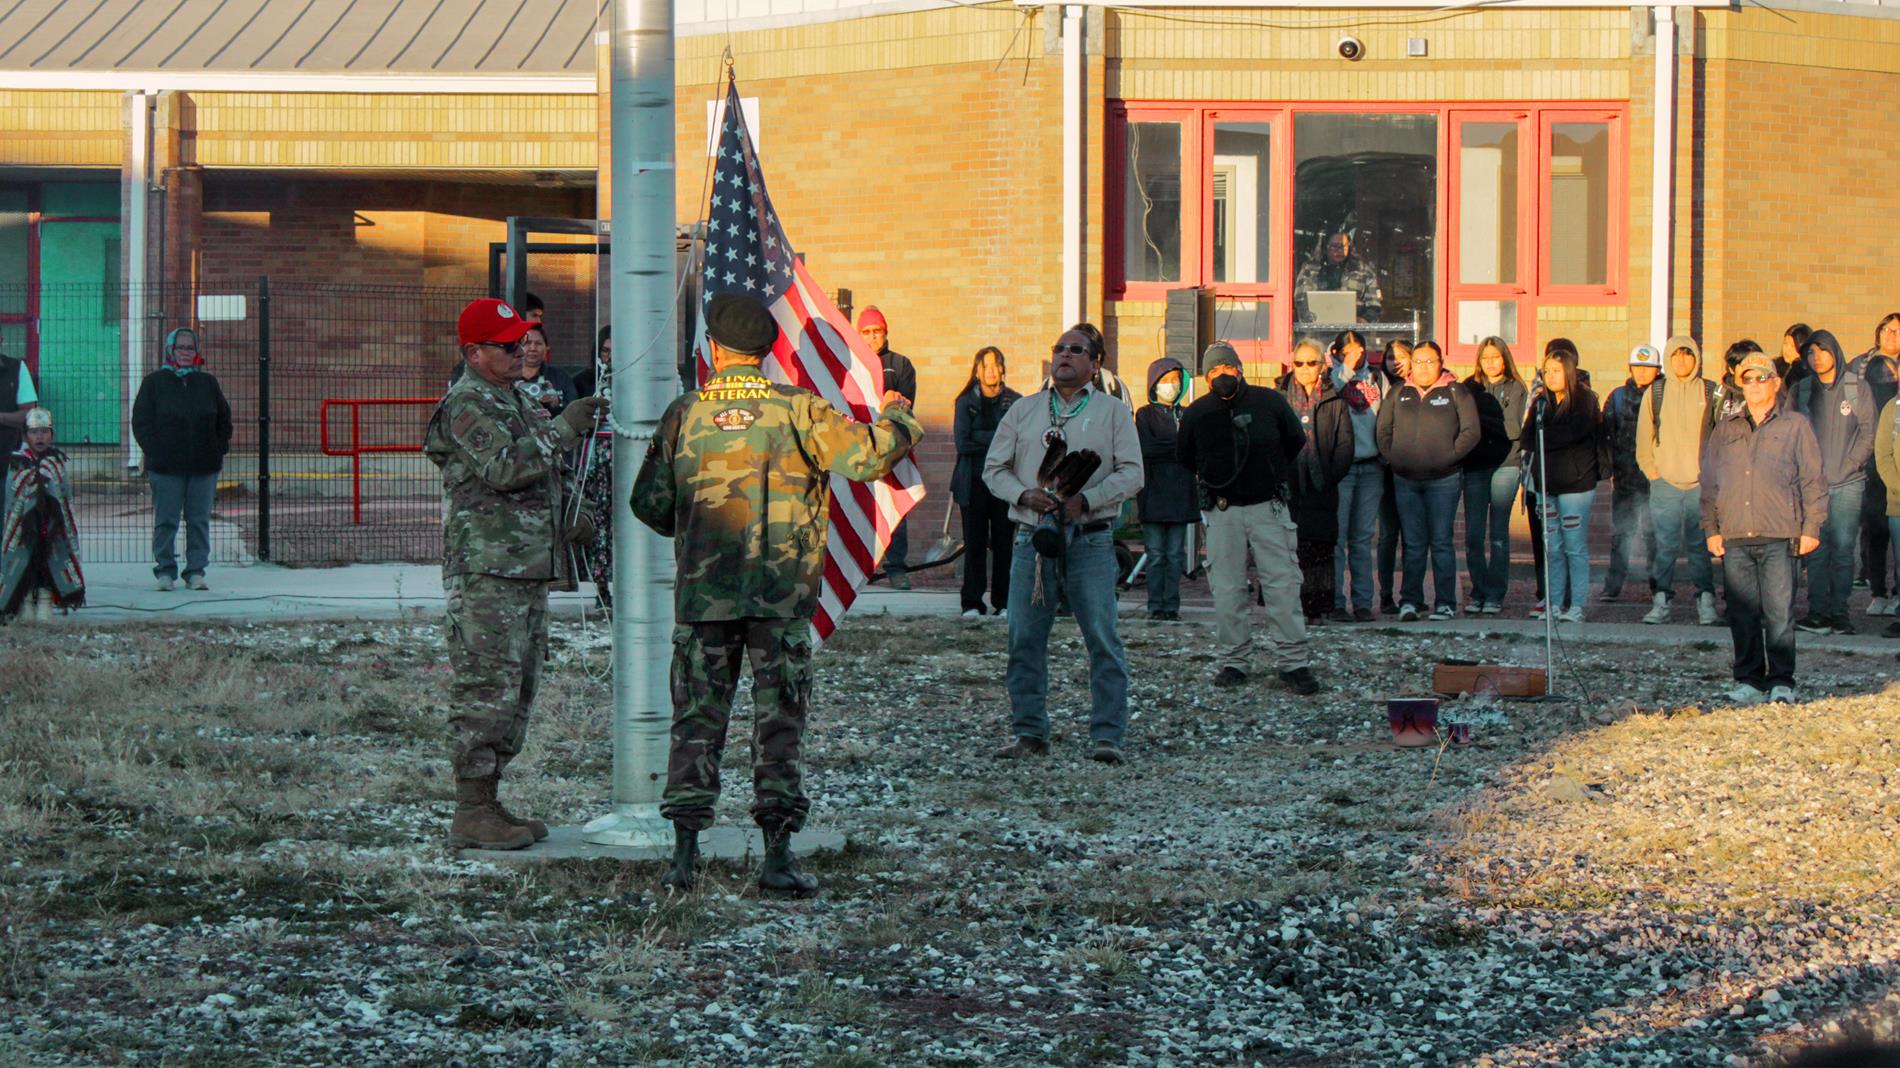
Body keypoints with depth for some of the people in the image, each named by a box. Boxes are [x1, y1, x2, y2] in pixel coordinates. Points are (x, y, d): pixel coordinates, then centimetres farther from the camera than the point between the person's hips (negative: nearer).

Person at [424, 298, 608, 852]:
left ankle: (488, 801, 17)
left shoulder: (517, 401, 21)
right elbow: (504, 467, -24)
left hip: (528, 572, 10)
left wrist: (567, 522, 15)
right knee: (486, 690, -10)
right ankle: (471, 813, -8)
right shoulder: (467, 405, -10)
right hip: (486, 572, -10)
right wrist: (562, 429, -21)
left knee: (517, 690, 11)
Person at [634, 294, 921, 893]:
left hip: (703, 593, 1)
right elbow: (868, 457, -5)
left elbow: (650, 504, 7)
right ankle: (778, 856, 0)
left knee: (697, 718, 8)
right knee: (780, 721, 3)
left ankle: (685, 850, 4)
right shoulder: (797, 409, -3)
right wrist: (897, 418, 16)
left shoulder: (683, 415, 2)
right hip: (782, 595, -1)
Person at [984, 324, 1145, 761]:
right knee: (1025, 638, 2)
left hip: (1090, 539, -3)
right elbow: (994, 468, 12)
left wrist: (1085, 501, -14)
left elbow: (1131, 473, -1)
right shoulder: (1023, 410, 15)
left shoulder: (1114, 412, 7)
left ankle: (1106, 735, -2)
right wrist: (1024, 494, -7)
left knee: (1102, 637, -7)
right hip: (1032, 536, 3)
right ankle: (1029, 733, 11)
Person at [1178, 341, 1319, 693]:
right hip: (1223, 510, 1)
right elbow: (1187, 458, 18)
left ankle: (1293, 661, -1)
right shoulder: (1197, 414, 2)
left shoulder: (1268, 402, -1)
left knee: (1283, 584, -4)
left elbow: (1295, 441, 14)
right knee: (1227, 589, 1)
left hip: (1269, 507, -1)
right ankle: (1232, 661, 10)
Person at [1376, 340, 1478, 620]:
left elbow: (1470, 431, -2)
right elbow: (1383, 429, 16)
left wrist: (1448, 456, -9)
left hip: (1442, 481, -3)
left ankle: (1446, 603, 3)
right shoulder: (1399, 393, 11)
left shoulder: (1455, 392, 1)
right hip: (1405, 480, 3)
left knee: (1441, 542, -2)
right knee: (1413, 543, 5)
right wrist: (1392, 457, 3)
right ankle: (1409, 600, 9)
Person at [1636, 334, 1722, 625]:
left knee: (1699, 544, -1)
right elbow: (1643, 438, 11)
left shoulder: (1712, 393, 5)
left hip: (1701, 483, -1)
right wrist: (1652, 472, 3)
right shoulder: (1655, 393, 7)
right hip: (1665, 482, 1)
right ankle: (1661, 602, 2)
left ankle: (1706, 602, 3)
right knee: (1665, 545, 0)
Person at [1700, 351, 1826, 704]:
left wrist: (1811, 527, -2)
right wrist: (1711, 529, 10)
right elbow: (1709, 482, 18)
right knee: (1742, 613, 2)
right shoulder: (1725, 430, 17)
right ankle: (1748, 680, 9)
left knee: (1780, 613, -6)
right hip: (1735, 537, 3)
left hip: (1779, 538, -3)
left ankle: (1781, 682, -1)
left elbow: (1813, 480, 5)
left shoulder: (1796, 426, 7)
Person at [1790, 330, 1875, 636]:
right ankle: (1817, 611, 1)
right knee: (1815, 549, -2)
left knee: (1843, 548, -5)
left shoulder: (1858, 389, 4)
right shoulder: (1799, 391, 9)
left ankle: (1839, 611, 1)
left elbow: (1868, 433, 2)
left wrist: (1847, 466, -7)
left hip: (1848, 483, -1)